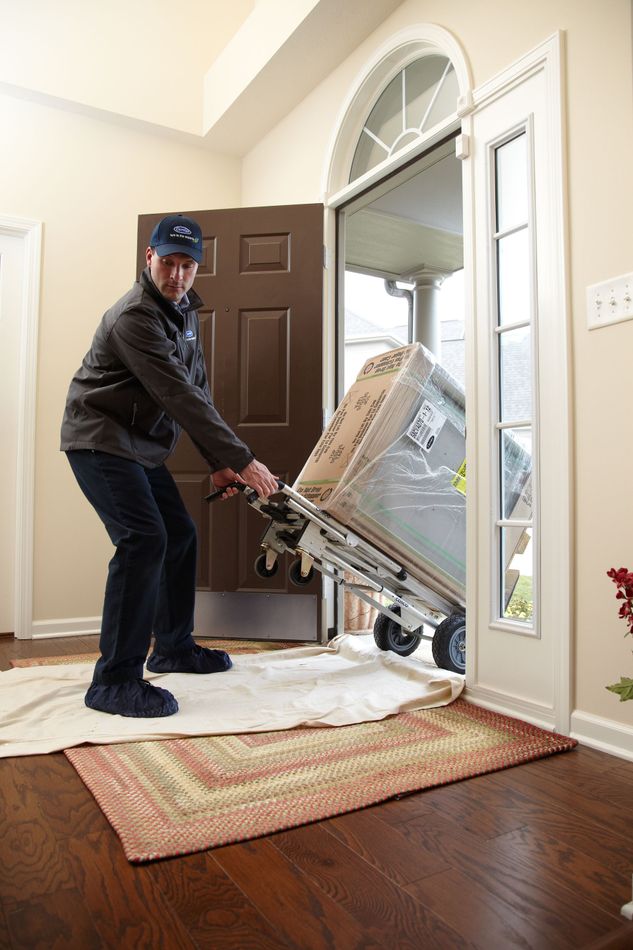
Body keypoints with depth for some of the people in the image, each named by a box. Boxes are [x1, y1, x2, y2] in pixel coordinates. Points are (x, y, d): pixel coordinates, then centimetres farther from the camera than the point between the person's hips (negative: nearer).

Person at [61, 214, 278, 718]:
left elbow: (199, 390, 10)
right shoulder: (135, 316, -21)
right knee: (144, 539, -23)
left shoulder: (184, 312, 10)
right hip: (99, 440, -10)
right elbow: (179, 397, -30)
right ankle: (114, 680, -14)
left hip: (139, 444, 10)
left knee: (180, 535, 12)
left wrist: (218, 463, 3)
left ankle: (173, 648, 27)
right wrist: (243, 459, -31)